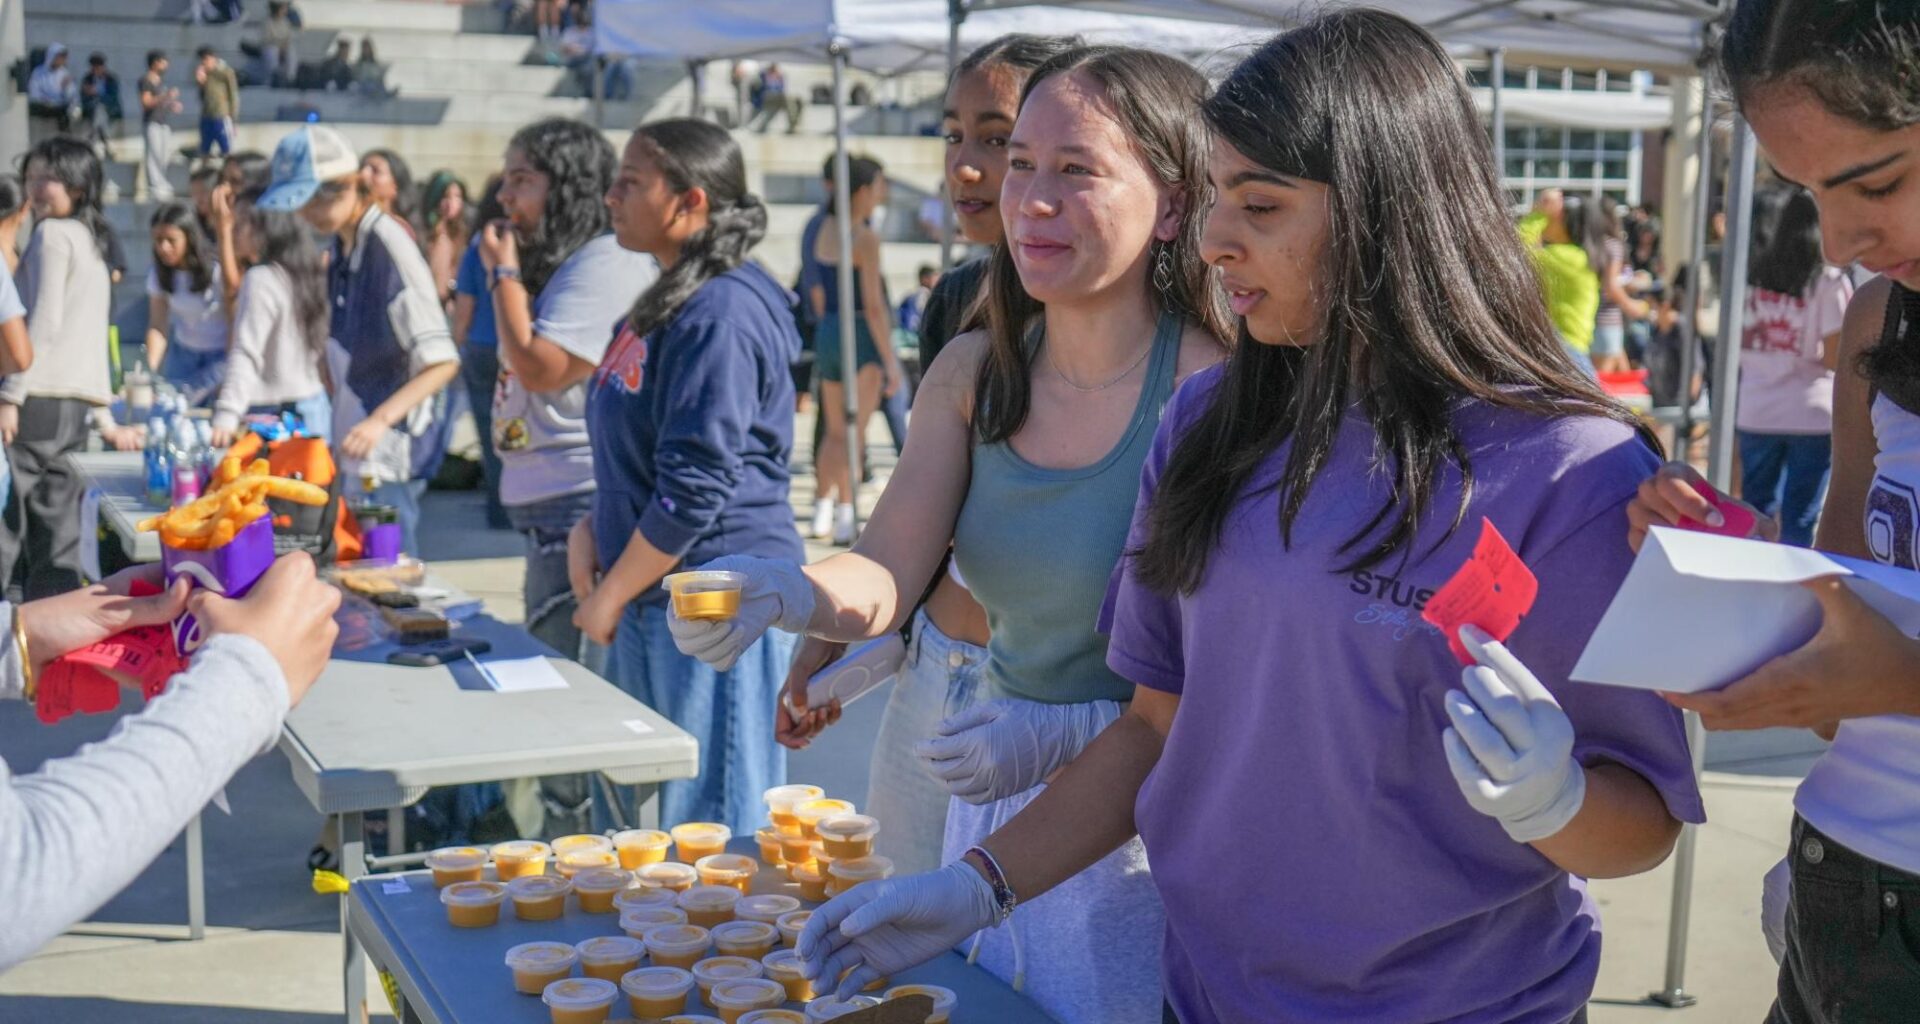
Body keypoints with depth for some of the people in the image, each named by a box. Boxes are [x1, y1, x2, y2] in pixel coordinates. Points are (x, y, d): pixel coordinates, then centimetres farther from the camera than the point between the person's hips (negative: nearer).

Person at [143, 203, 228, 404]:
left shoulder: (216, 270, -18)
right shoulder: (159, 273, -5)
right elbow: (158, 327, -5)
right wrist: (151, 370, -19)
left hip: (220, 355, -4)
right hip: (184, 352, 4)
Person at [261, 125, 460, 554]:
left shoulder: (390, 247, -15)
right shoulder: (340, 248, 11)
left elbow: (442, 361, -19)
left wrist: (381, 420, -28)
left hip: (391, 450, -8)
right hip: (356, 450, 8)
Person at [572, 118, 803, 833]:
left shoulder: (720, 314, -18)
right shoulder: (668, 304, 14)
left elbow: (695, 490, -22)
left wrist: (610, 594, -12)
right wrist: (590, 531, 6)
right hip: (652, 600, 10)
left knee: (712, 828, 0)